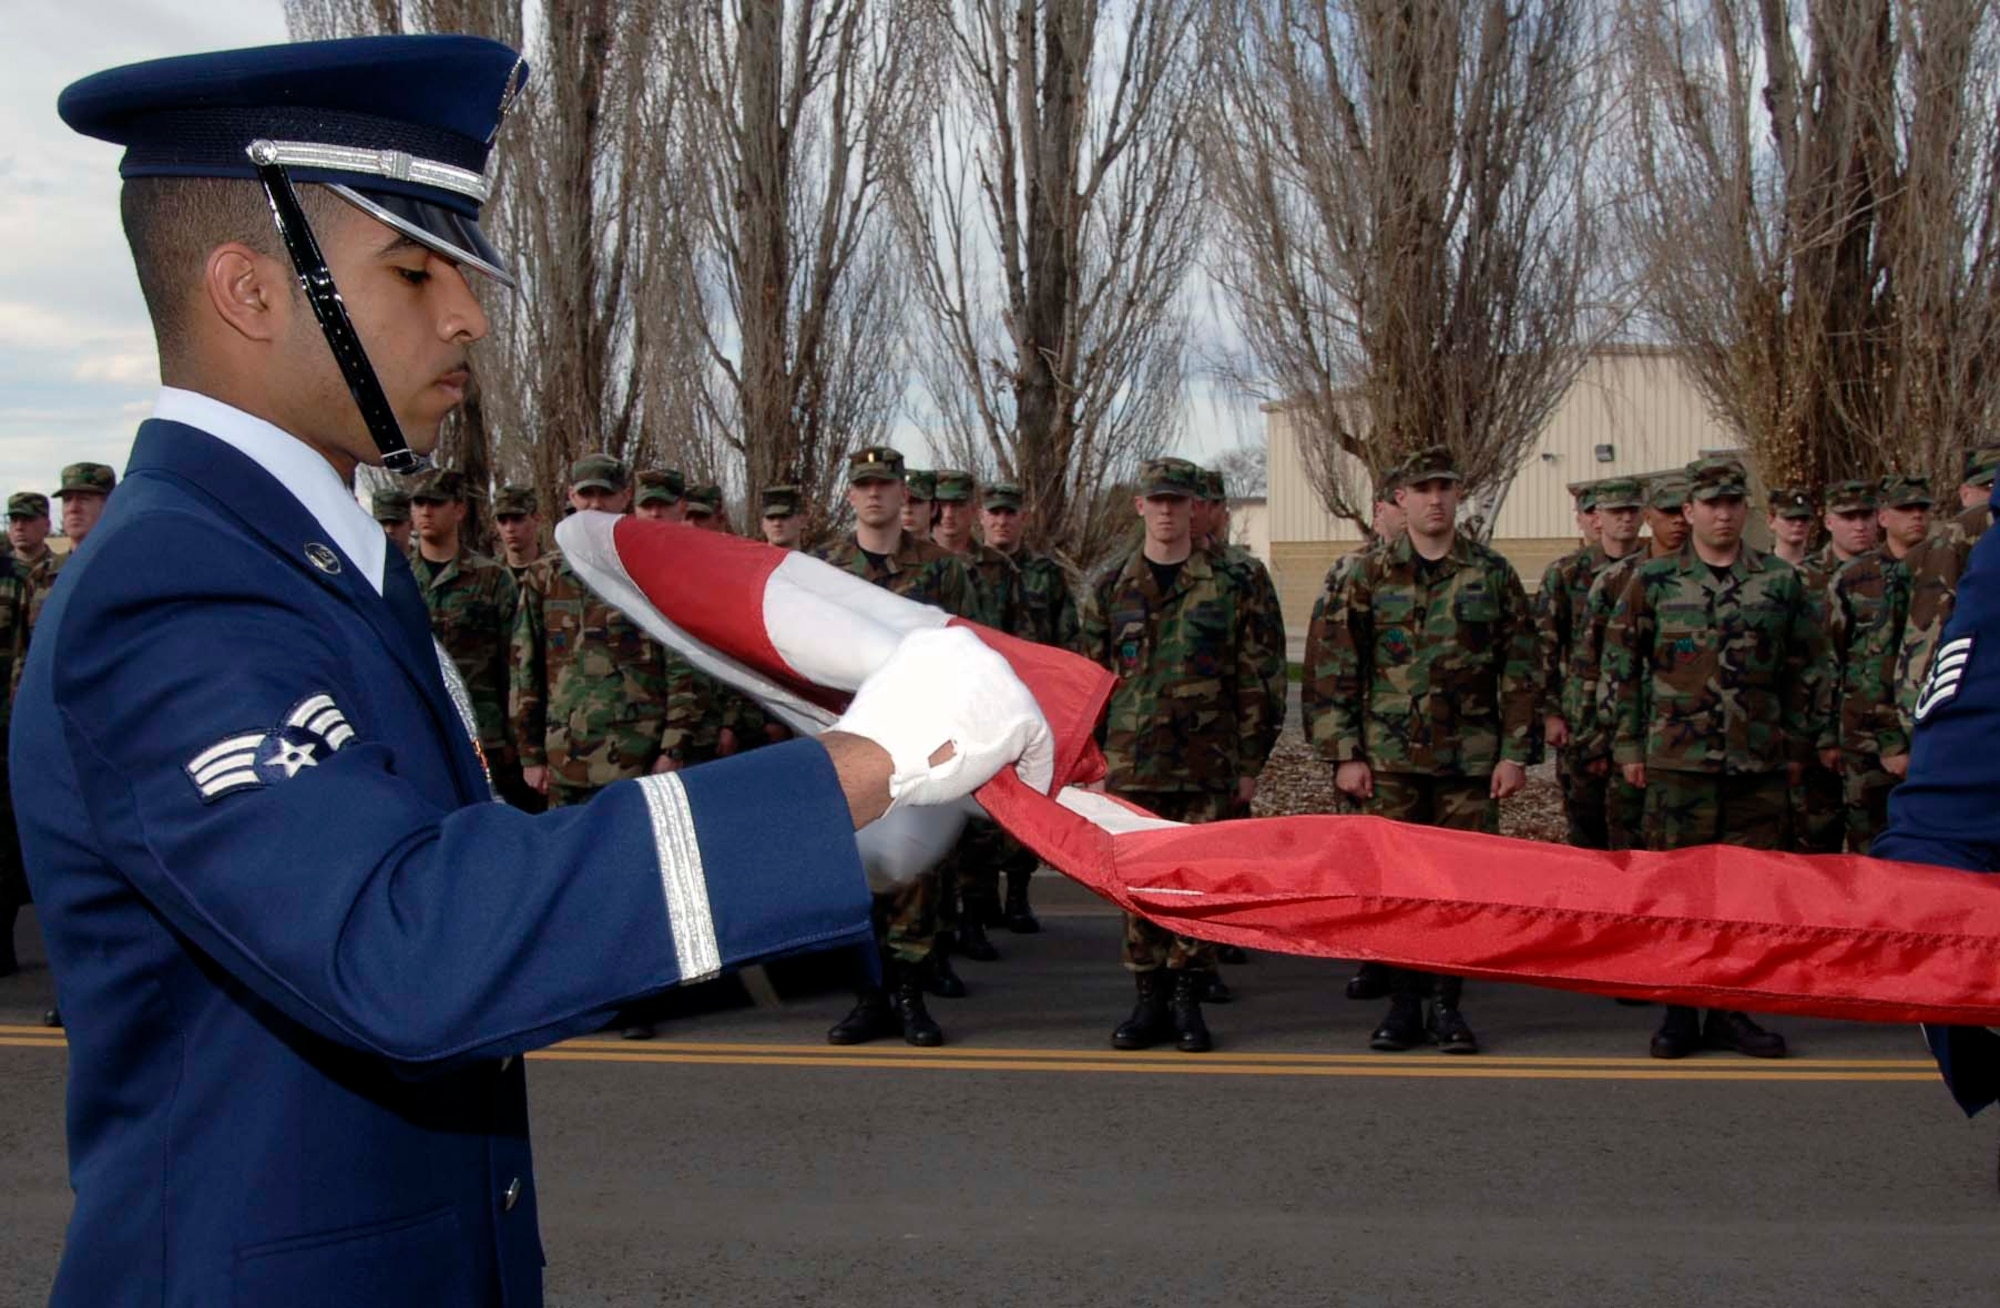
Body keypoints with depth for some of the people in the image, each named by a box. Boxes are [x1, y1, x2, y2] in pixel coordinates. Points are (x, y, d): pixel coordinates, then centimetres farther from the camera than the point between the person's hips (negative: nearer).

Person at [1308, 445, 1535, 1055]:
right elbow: (1333, 669, 3)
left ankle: (1447, 1004, 13)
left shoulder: (1492, 574, 6)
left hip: (1471, 756, 0)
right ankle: (1403, 1003, 12)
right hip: (1390, 756, 0)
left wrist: (1516, 752, 0)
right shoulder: (1368, 576, 4)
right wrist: (1343, 754, -2)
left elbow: (1520, 670, 6)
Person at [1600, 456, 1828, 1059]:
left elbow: (1807, 669, 13)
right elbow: (1619, 664, 5)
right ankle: (1679, 1012, 10)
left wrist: (1796, 745, 9)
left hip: (1760, 766, 2)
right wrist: (1628, 746, 1)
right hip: (1677, 761, -2)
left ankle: (1732, 1010, 15)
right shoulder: (1652, 581, 3)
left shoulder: (1781, 582, 8)